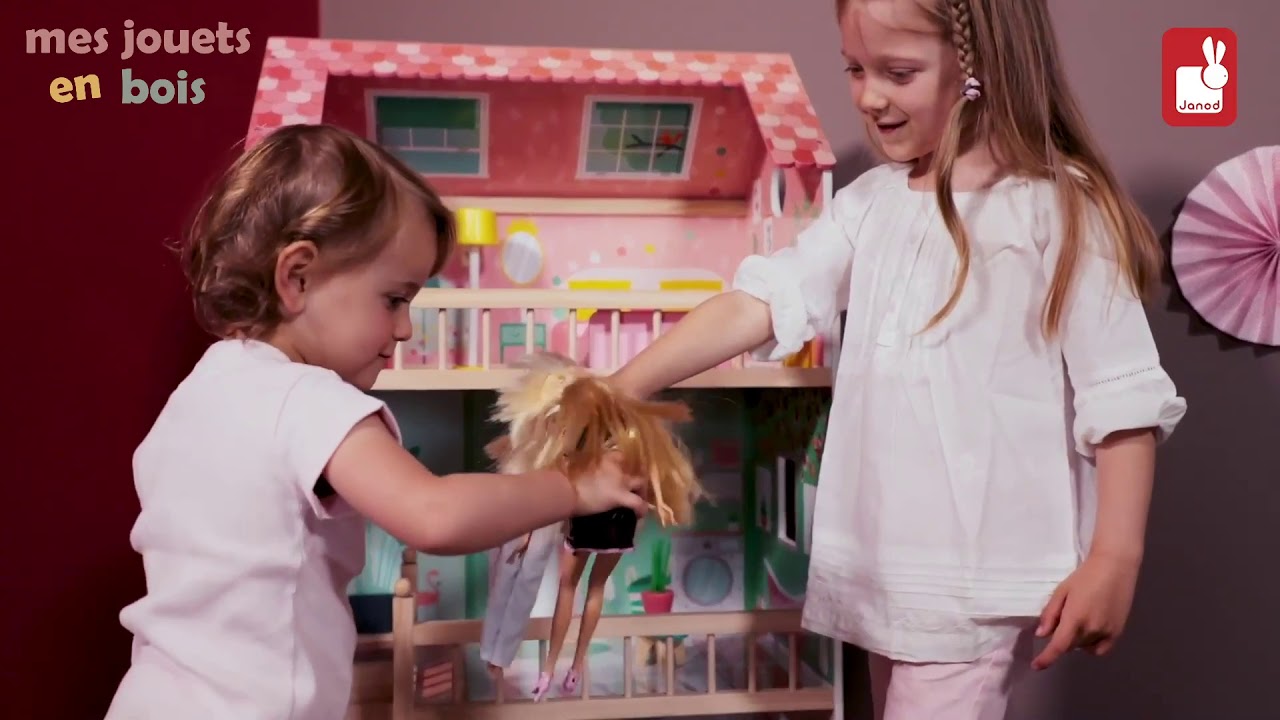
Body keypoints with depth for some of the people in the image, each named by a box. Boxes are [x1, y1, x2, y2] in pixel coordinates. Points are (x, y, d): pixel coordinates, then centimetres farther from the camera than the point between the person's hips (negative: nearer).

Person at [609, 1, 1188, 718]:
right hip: (887, 561, 7)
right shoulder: (872, 201, 6)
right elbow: (761, 302, -1)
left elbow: (1121, 397, -11)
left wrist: (1115, 559, -14)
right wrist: (618, 392, -9)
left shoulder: (1058, 211, -12)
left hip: (985, 574, -6)